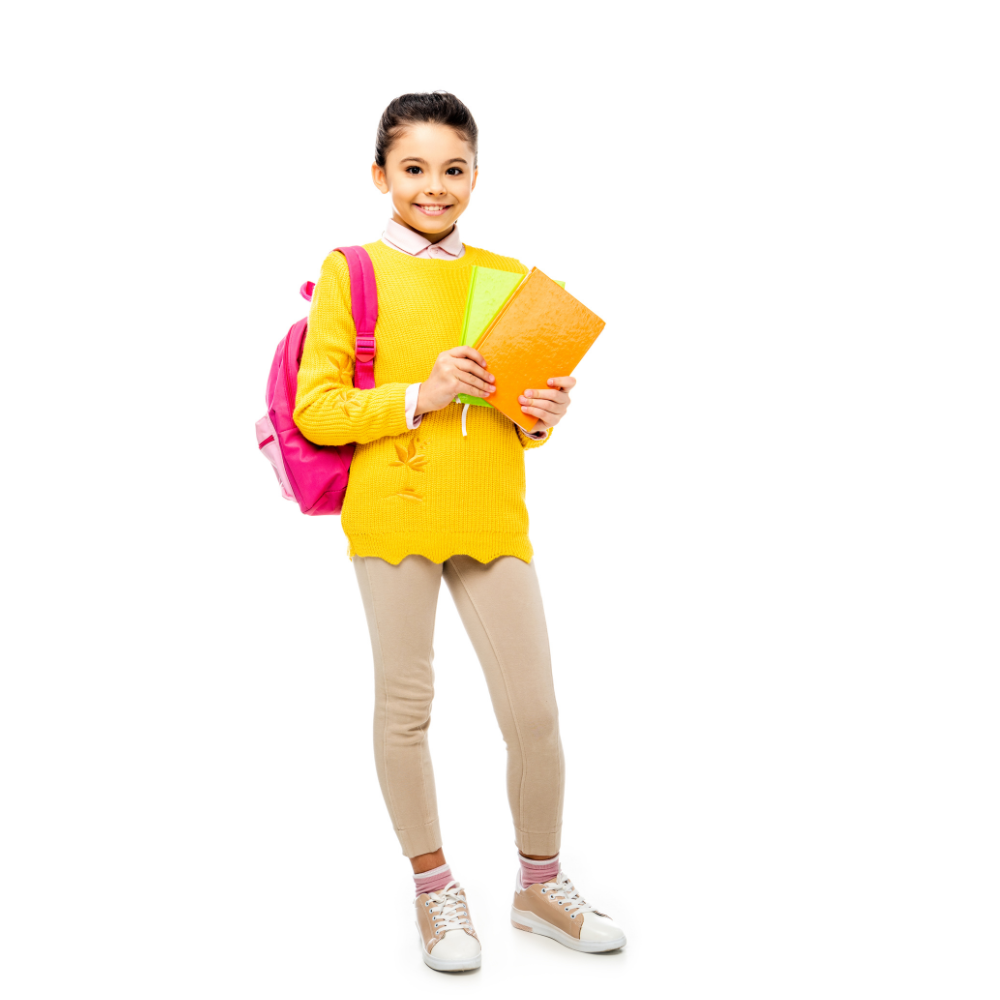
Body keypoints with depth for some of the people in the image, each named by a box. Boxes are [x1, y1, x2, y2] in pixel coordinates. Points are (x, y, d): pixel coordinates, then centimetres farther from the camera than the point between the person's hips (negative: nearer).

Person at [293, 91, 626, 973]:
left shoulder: (507, 277, 13)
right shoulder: (352, 272, 1)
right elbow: (315, 410, -5)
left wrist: (543, 415, -3)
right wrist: (419, 397, -16)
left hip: (494, 515, 3)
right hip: (394, 511, -3)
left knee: (536, 714, 4)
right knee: (406, 706, 7)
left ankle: (540, 885, 27)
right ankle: (435, 890, 27)